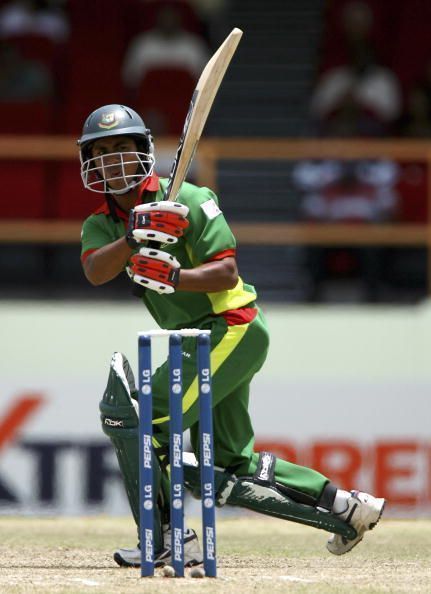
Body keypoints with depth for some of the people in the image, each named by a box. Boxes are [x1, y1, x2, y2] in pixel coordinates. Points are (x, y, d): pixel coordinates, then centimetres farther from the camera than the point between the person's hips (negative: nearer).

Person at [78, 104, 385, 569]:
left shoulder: (189, 199, -11)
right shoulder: (101, 225, 7)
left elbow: (227, 273, -17)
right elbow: (95, 272, -16)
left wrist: (174, 278, -33)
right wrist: (135, 237, -33)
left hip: (232, 329, -9)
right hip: (204, 340, 9)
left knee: (132, 415, -18)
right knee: (228, 468, 14)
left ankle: (167, 541, -17)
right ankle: (345, 507, 21)